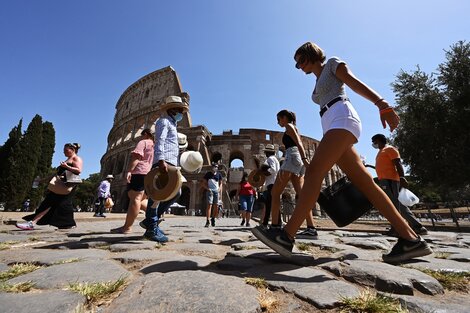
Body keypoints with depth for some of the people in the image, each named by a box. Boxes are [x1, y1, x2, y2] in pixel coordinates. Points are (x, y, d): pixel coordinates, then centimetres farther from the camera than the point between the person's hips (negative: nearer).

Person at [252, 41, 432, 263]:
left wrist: (382, 105, -19)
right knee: (364, 182, -3)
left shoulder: (333, 64, 15)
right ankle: (410, 239, -2)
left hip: (343, 119, -9)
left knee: (314, 171, -25)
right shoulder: (319, 84, 35)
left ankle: (286, 236, -32)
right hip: (332, 127, 9)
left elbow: (357, 84, -2)